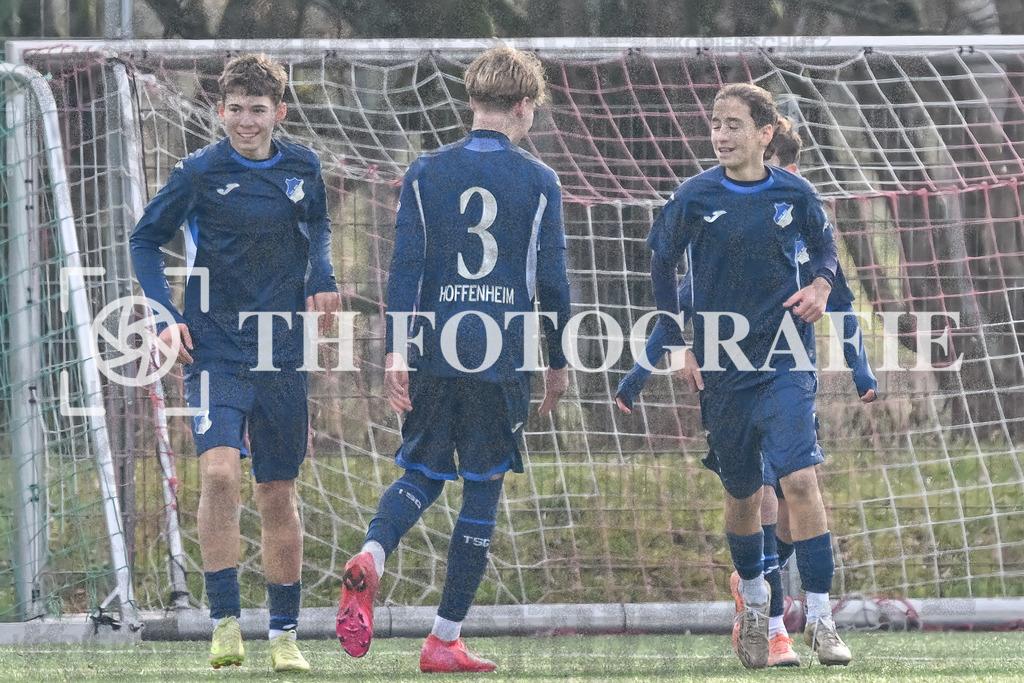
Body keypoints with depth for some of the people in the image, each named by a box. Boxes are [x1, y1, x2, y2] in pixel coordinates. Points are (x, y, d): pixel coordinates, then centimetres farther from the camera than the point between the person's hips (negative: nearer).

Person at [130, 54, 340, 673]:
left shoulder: (303, 168, 4)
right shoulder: (200, 173, -5)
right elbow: (146, 240, 6)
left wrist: (322, 278, 5)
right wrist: (166, 316, -5)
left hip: (281, 354, 3)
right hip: (215, 349, -3)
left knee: (278, 493, 9)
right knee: (220, 471, -23)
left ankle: (285, 634, 20)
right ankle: (225, 622, -17)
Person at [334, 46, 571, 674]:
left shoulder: (426, 174, 3)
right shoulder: (539, 181, -1)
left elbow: (405, 267, -3)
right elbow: (554, 282, 2)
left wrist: (396, 350, -4)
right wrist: (558, 362, 12)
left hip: (434, 355, 2)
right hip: (505, 357, -2)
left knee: (422, 473, 15)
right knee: (483, 490, 7)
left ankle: (371, 558, -17)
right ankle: (445, 640, 7)